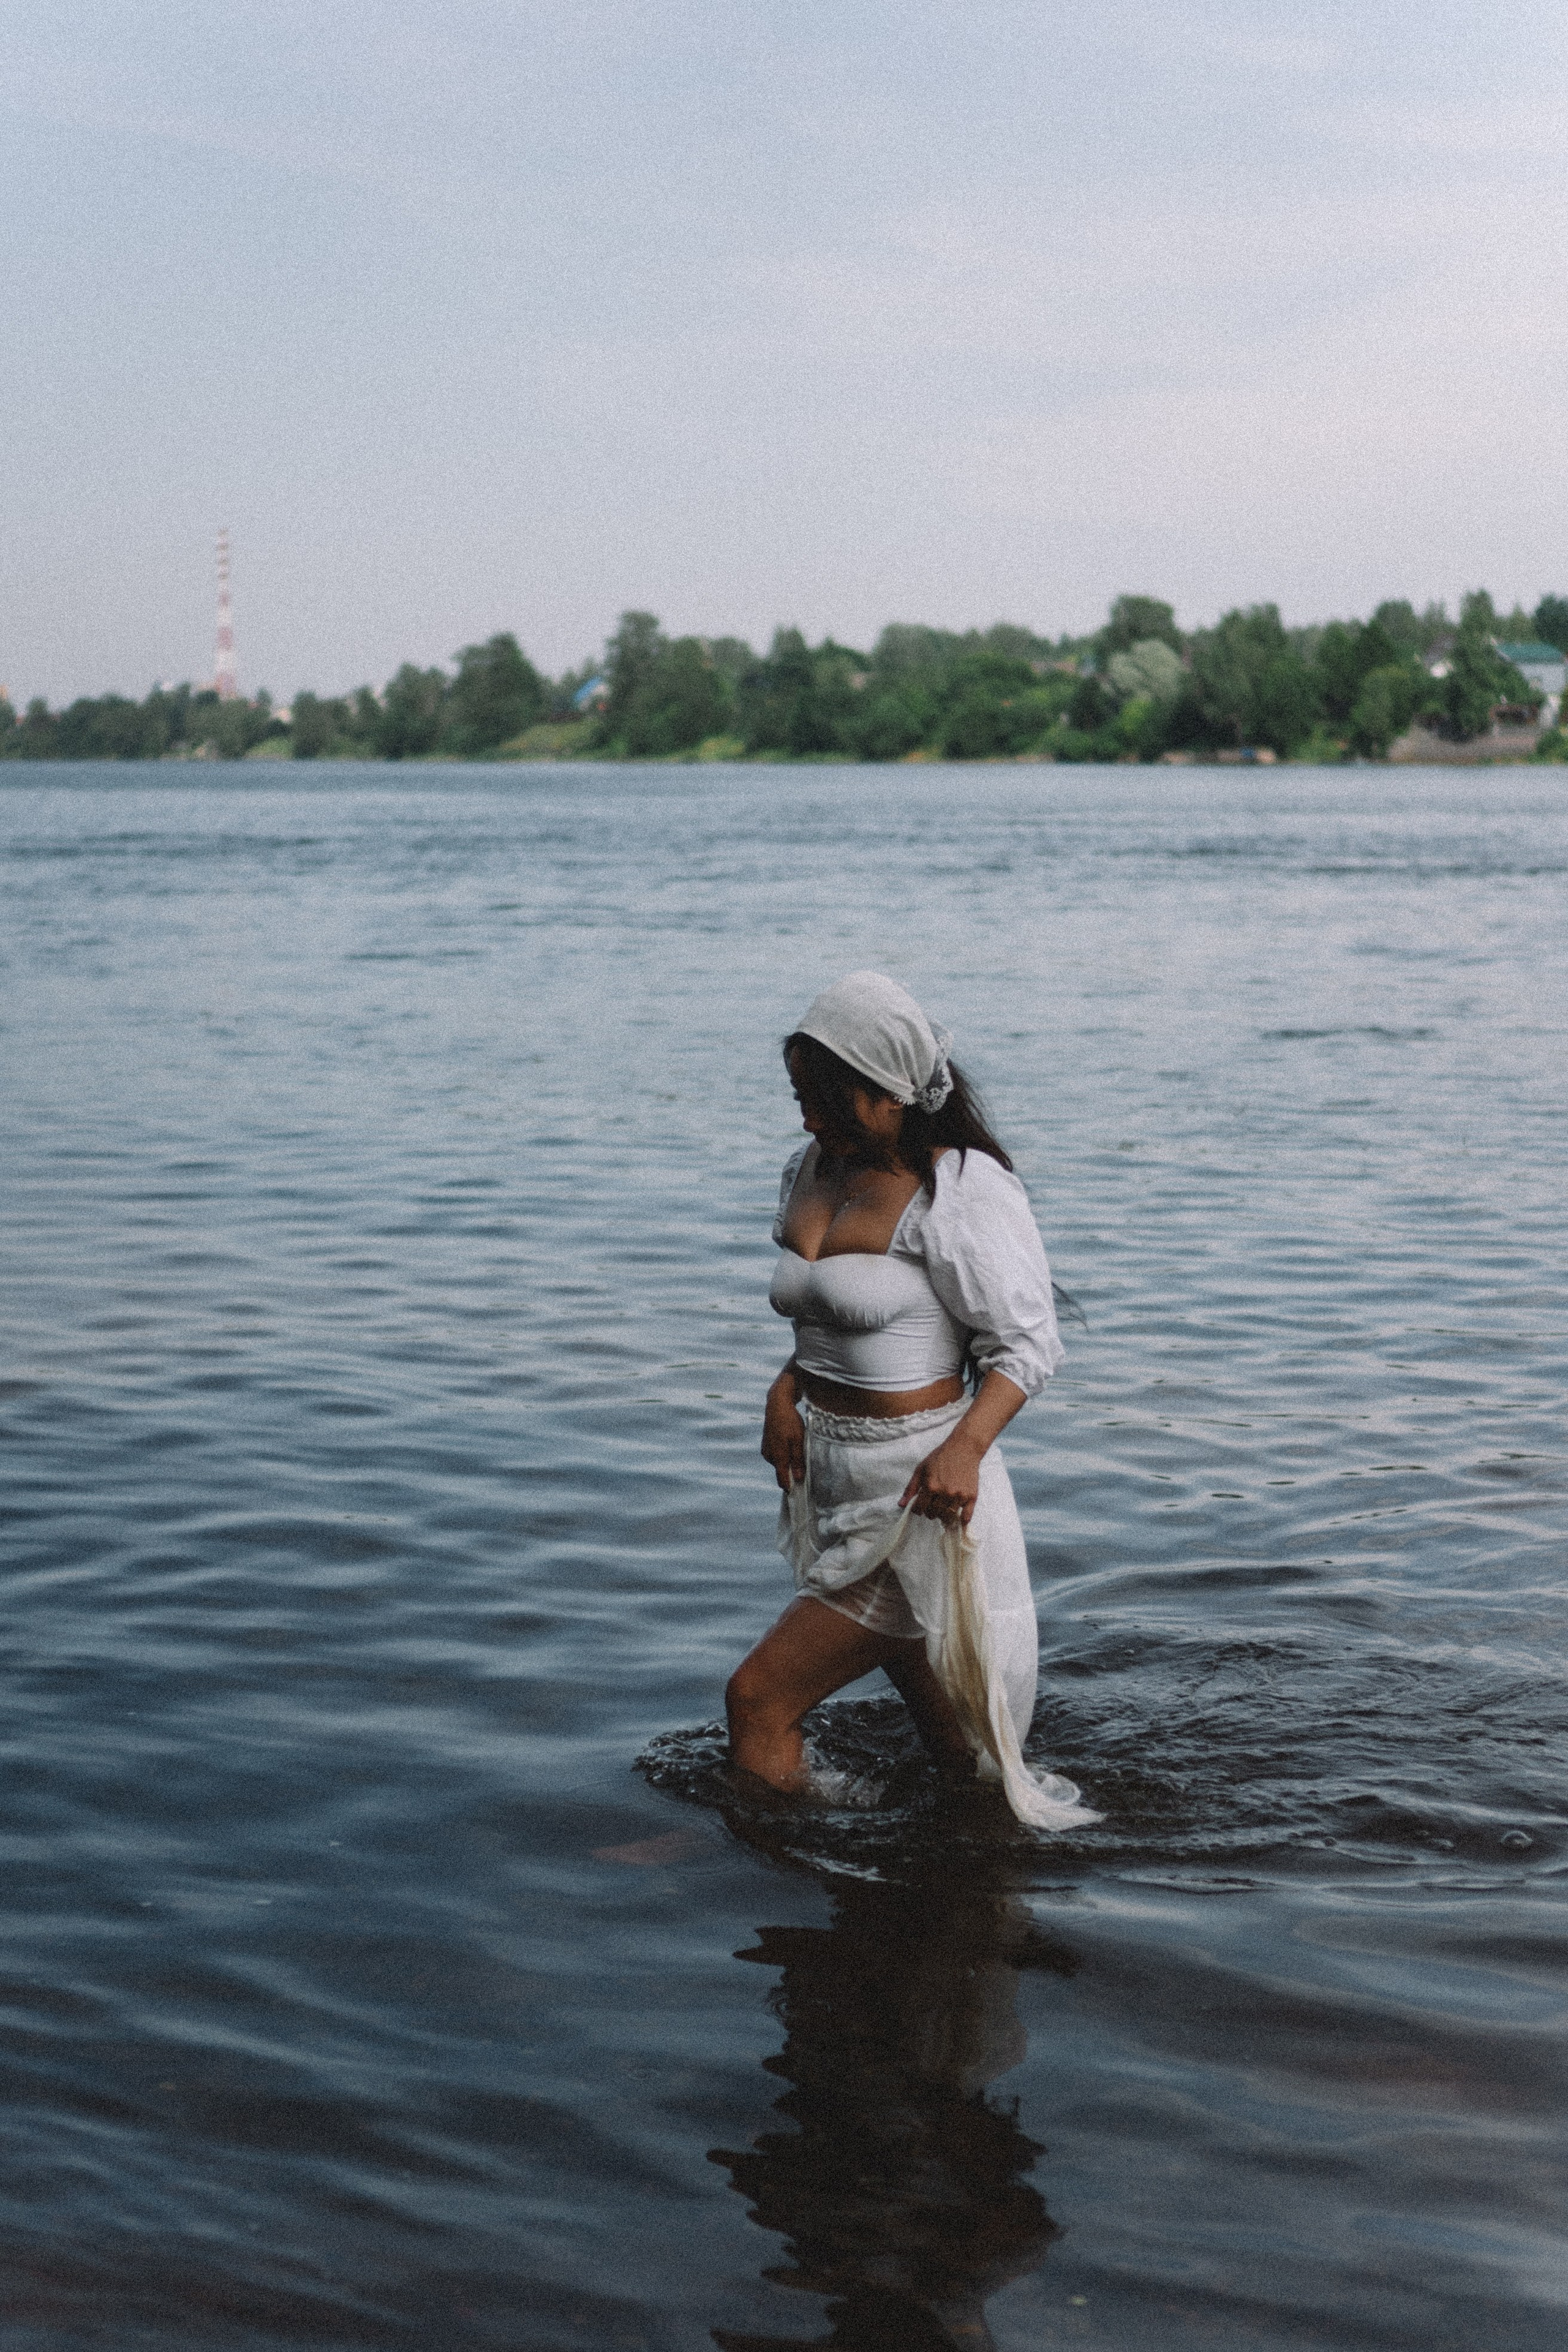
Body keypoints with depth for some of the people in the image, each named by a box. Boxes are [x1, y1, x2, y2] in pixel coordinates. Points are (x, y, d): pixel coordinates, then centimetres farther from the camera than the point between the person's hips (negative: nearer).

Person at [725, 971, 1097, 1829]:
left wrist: (964, 1448, -30)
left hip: (916, 1489, -8)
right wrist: (789, 1385, 2)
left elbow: (1028, 1344, -15)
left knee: (758, 1698, -7)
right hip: (833, 1479, 8)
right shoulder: (812, 1172, 8)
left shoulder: (960, 1191, -16)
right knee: (946, 1740, 16)